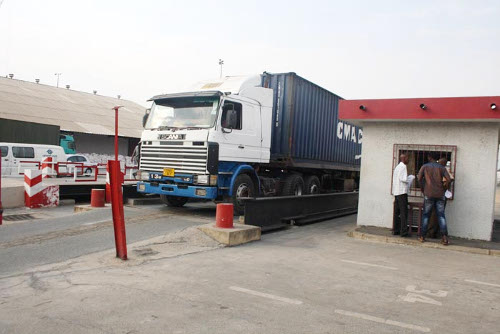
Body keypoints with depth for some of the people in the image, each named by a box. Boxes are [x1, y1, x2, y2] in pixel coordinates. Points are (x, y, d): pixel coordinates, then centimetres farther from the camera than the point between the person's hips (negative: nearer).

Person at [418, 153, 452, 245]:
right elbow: (449, 180, -5)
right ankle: (445, 237, -7)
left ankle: (422, 236, 10)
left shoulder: (425, 166, 3)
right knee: (441, 215, 3)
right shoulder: (441, 167, 5)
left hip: (429, 194, -1)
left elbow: (419, 179, -5)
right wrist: (444, 189, 10)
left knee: (426, 215, 7)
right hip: (440, 195, 1)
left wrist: (423, 189, 7)